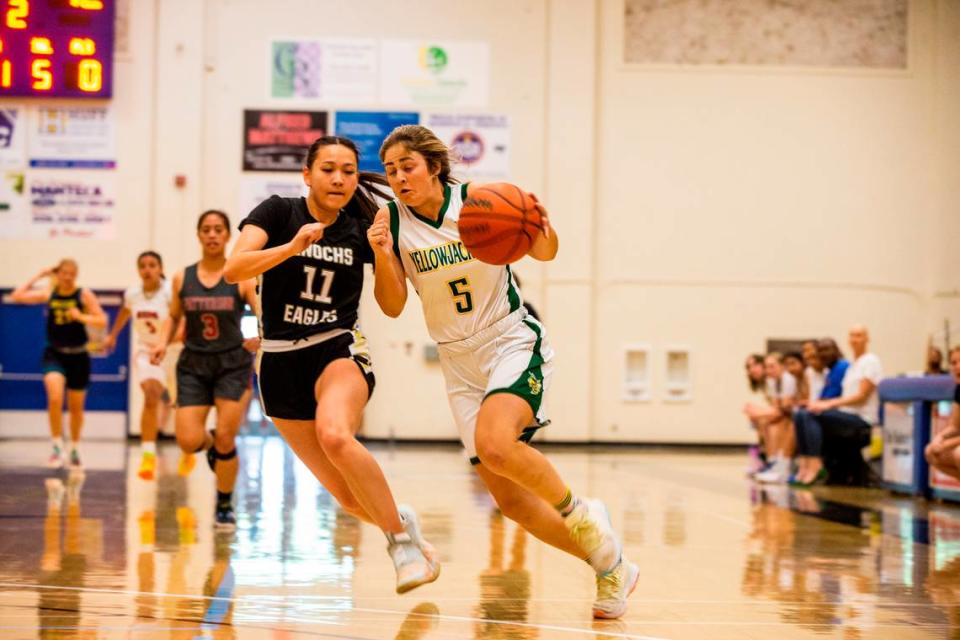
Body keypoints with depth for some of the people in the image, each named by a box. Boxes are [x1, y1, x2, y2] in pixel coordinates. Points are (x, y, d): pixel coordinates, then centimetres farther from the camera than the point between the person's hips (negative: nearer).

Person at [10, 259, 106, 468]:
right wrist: (38, 277, -3)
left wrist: (81, 317, -25)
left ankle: (75, 449, 32)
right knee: (55, 398, -24)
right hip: (54, 354, 0)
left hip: (78, 356, 0)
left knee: (76, 407, 12)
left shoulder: (84, 295, -6)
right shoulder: (49, 294, 0)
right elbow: (16, 296, -5)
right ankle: (57, 447, -17)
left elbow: (102, 321, -9)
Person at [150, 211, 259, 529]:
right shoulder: (182, 278, 3)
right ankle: (210, 445, 30)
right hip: (193, 364, 2)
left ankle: (224, 506, 14)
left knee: (225, 438, -7)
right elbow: (173, 317, 15)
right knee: (188, 442, -9)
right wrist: (162, 342, -4)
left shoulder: (242, 278, -4)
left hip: (232, 363, -2)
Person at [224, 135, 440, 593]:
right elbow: (234, 269, -17)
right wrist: (292, 246, -30)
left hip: (339, 350, -1)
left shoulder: (361, 229, 1)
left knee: (334, 435, -35)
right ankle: (401, 525, 30)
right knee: (349, 496, 0)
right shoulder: (278, 212, -3)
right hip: (281, 362, 1)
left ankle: (400, 536, -20)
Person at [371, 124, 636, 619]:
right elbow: (393, 307, -4)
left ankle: (579, 513, -5)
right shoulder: (391, 221, -4)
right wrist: (382, 256, -22)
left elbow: (544, 253, -1)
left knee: (494, 443, -32)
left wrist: (542, 230, -24)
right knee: (508, 497, 1)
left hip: (513, 342, -4)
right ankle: (609, 566, 16)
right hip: (460, 361, 5)